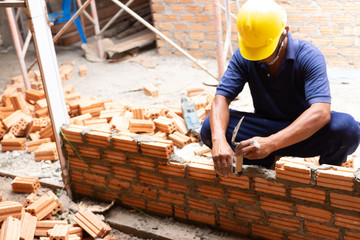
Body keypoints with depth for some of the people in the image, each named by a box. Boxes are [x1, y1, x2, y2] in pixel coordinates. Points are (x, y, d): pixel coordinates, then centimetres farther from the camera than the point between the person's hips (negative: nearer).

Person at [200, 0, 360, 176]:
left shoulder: (309, 56, -22)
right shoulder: (243, 57, -12)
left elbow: (321, 113, -34)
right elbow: (221, 98, -19)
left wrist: (271, 143, -47)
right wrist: (219, 140, -41)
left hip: (304, 132, -2)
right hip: (264, 127, 2)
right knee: (209, 129, -22)